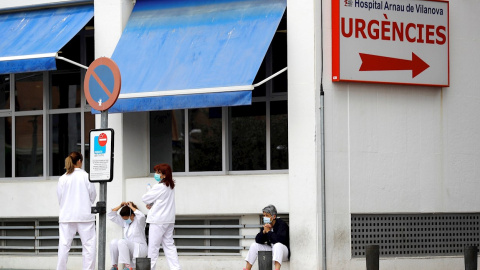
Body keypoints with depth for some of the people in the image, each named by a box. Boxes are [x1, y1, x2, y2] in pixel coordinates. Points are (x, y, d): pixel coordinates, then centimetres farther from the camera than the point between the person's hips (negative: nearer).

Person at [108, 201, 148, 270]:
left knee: (121, 242, -31)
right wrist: (120, 206, 4)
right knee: (113, 242, -19)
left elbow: (141, 216, -30)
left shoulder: (138, 221, -5)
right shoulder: (124, 222, 13)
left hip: (139, 249, -7)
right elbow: (111, 215, 16)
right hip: (128, 249, 7)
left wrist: (131, 207, -17)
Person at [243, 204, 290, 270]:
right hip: (271, 249, 7)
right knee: (254, 245, 0)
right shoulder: (266, 225, 3)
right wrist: (264, 231, -18)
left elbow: (279, 240, -31)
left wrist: (268, 231, -21)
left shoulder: (282, 224, -16)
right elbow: (258, 240, -1)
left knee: (277, 245, -39)